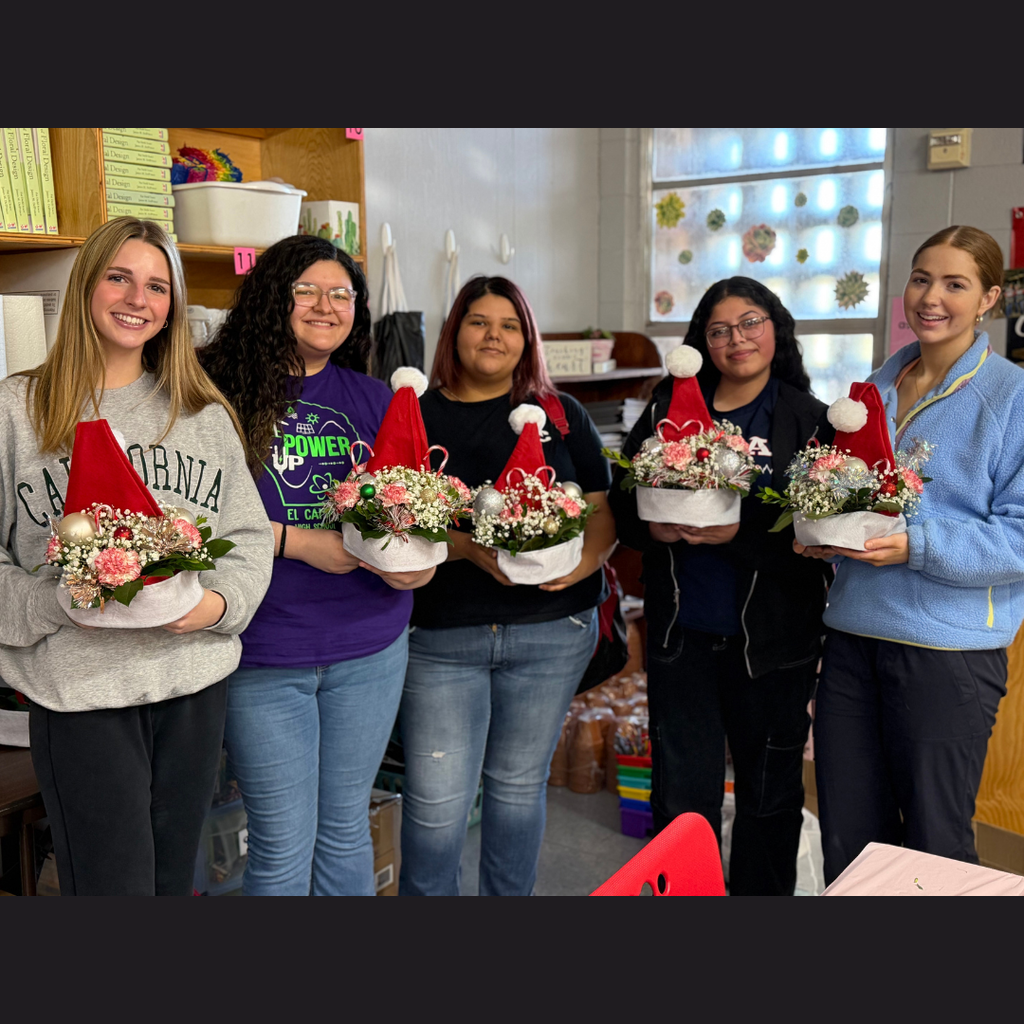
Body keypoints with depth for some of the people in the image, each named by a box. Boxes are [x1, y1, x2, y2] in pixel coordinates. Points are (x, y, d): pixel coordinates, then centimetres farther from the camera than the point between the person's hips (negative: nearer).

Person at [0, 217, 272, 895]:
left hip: (197, 677, 3)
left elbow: (250, 535, 8)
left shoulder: (204, 412, 9)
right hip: (78, 686, -3)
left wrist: (220, 601, -11)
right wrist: (59, 603, -17)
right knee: (112, 883, 2)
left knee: (175, 876, 17)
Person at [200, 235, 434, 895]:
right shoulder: (229, 394, -7)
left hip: (370, 648, 4)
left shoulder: (375, 400, 8)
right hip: (265, 654, -4)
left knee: (347, 827, 17)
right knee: (283, 845, 5)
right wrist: (300, 542, -18)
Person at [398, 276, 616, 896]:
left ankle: (511, 896, 34)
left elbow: (604, 512, 7)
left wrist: (582, 562, -14)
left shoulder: (562, 415, 9)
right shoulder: (417, 416, 3)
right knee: (436, 798, 1)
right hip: (441, 636, -1)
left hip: (551, 630, 2)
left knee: (519, 784, 15)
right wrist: (470, 548, -21)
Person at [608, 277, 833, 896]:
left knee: (770, 794, 15)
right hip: (681, 632, 2)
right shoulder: (670, 408, 7)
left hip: (773, 639, -1)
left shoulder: (808, 420, -2)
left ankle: (761, 895, 36)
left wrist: (740, 533, -24)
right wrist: (653, 527, -14)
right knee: (681, 800, 9)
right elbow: (622, 497, 7)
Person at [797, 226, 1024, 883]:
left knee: (934, 845, 9)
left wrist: (917, 546, -25)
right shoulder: (875, 389, 12)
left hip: (950, 646, -5)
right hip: (854, 632, 5)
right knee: (846, 837, 14)